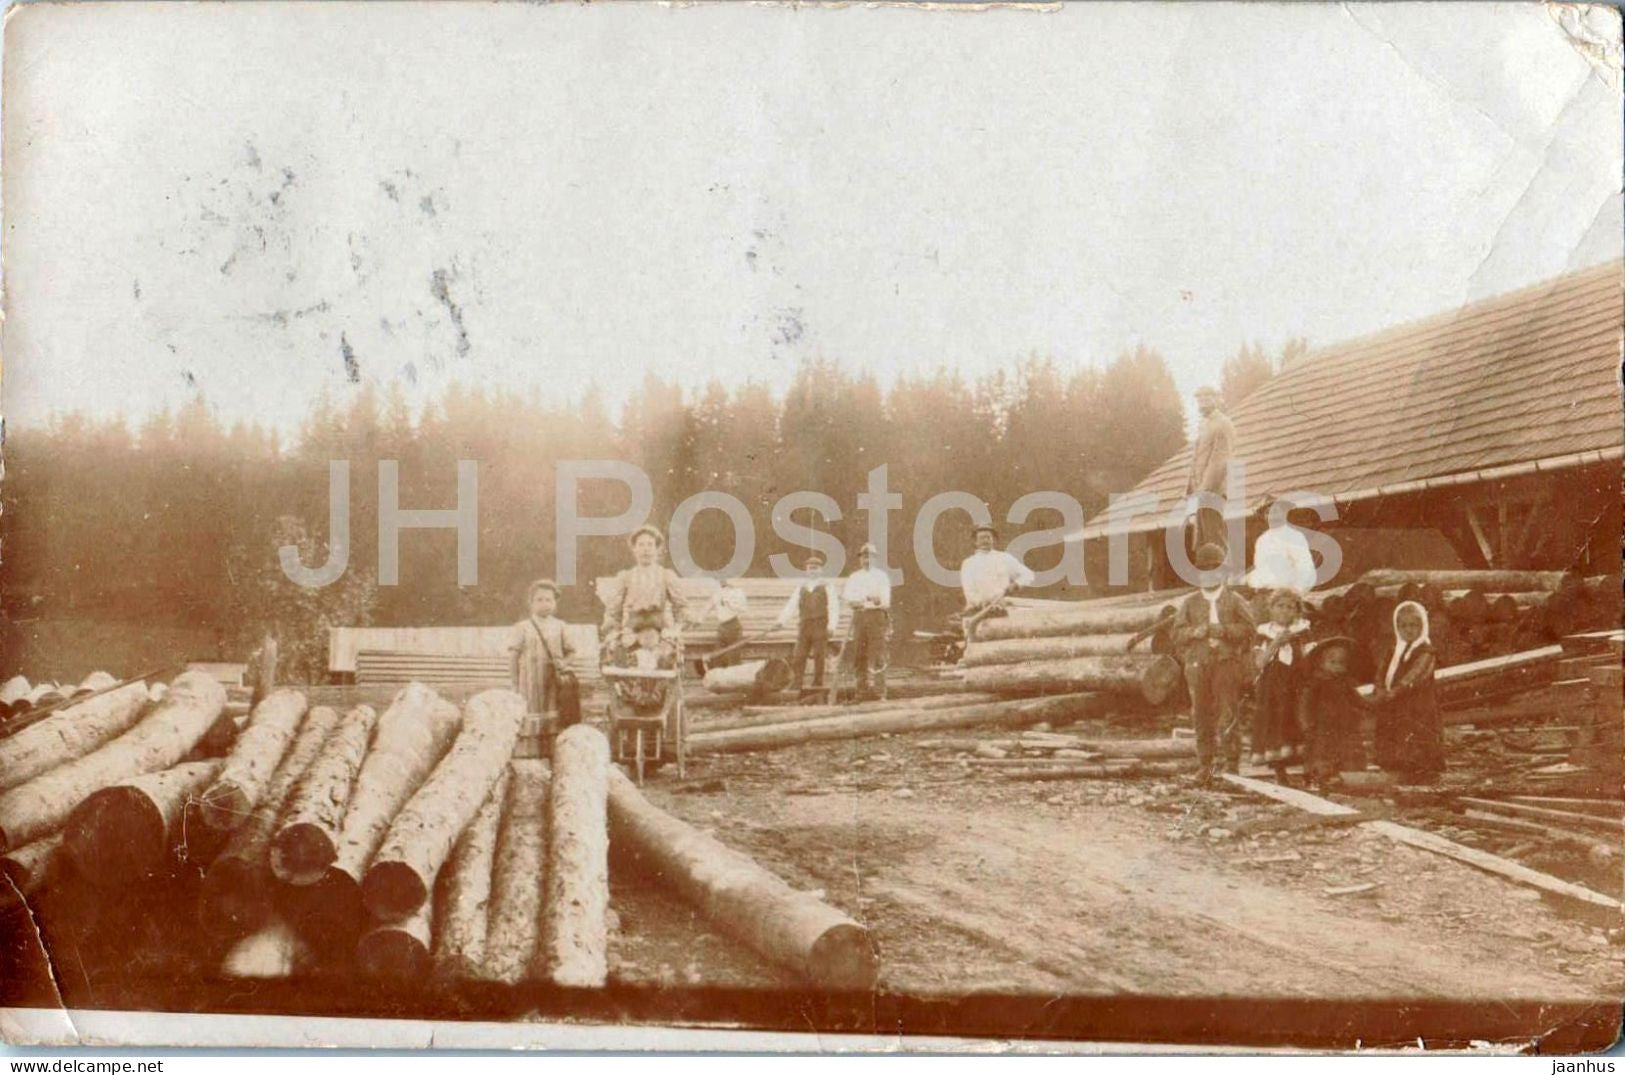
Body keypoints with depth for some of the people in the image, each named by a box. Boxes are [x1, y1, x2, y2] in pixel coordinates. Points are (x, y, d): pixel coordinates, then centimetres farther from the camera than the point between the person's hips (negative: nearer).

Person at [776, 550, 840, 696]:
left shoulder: (827, 585, 5)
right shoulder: (801, 586, 17)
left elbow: (833, 606, -3)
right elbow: (791, 605, 12)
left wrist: (832, 625, -14)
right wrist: (782, 620, -1)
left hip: (820, 625, -4)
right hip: (804, 625, 4)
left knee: (819, 655, -3)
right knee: (798, 655, -1)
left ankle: (817, 684, 4)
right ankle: (798, 686, 3)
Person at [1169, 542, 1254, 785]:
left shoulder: (1235, 601, 9)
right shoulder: (1189, 603, 15)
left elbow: (1248, 628, -2)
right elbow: (1178, 633, 8)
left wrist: (1223, 630, -15)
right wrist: (1195, 632, -11)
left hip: (1227, 662, -2)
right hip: (1198, 663, 2)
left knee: (1229, 715, -8)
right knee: (1202, 715, 2)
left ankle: (1232, 766, -5)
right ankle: (1204, 767, 7)